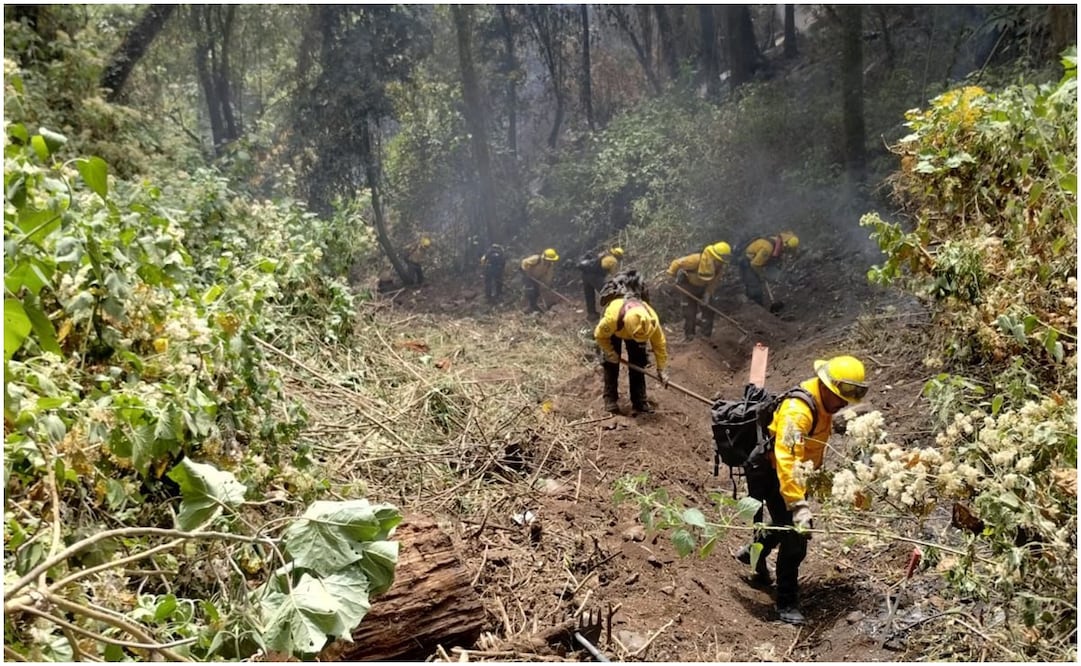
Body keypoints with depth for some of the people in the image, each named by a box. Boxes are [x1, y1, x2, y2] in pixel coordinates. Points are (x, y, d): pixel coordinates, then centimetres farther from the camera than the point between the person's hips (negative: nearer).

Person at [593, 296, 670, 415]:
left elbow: (660, 344, -25)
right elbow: (600, 335, -26)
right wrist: (611, 353, -25)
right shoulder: (612, 317, -48)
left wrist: (662, 370, -23)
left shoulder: (652, 320, -40)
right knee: (611, 363, -9)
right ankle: (610, 399, 1)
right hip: (613, 331, -2)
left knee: (638, 363, -4)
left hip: (635, 329, 2)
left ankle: (640, 401, 3)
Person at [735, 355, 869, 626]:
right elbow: (786, 459, -43)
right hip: (771, 473, -9)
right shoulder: (798, 410, -33)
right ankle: (787, 603, 4)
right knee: (795, 535, -9)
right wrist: (799, 505, -47)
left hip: (796, 473, 9)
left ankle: (753, 553, 49)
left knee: (791, 526, 23)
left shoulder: (823, 403, -3)